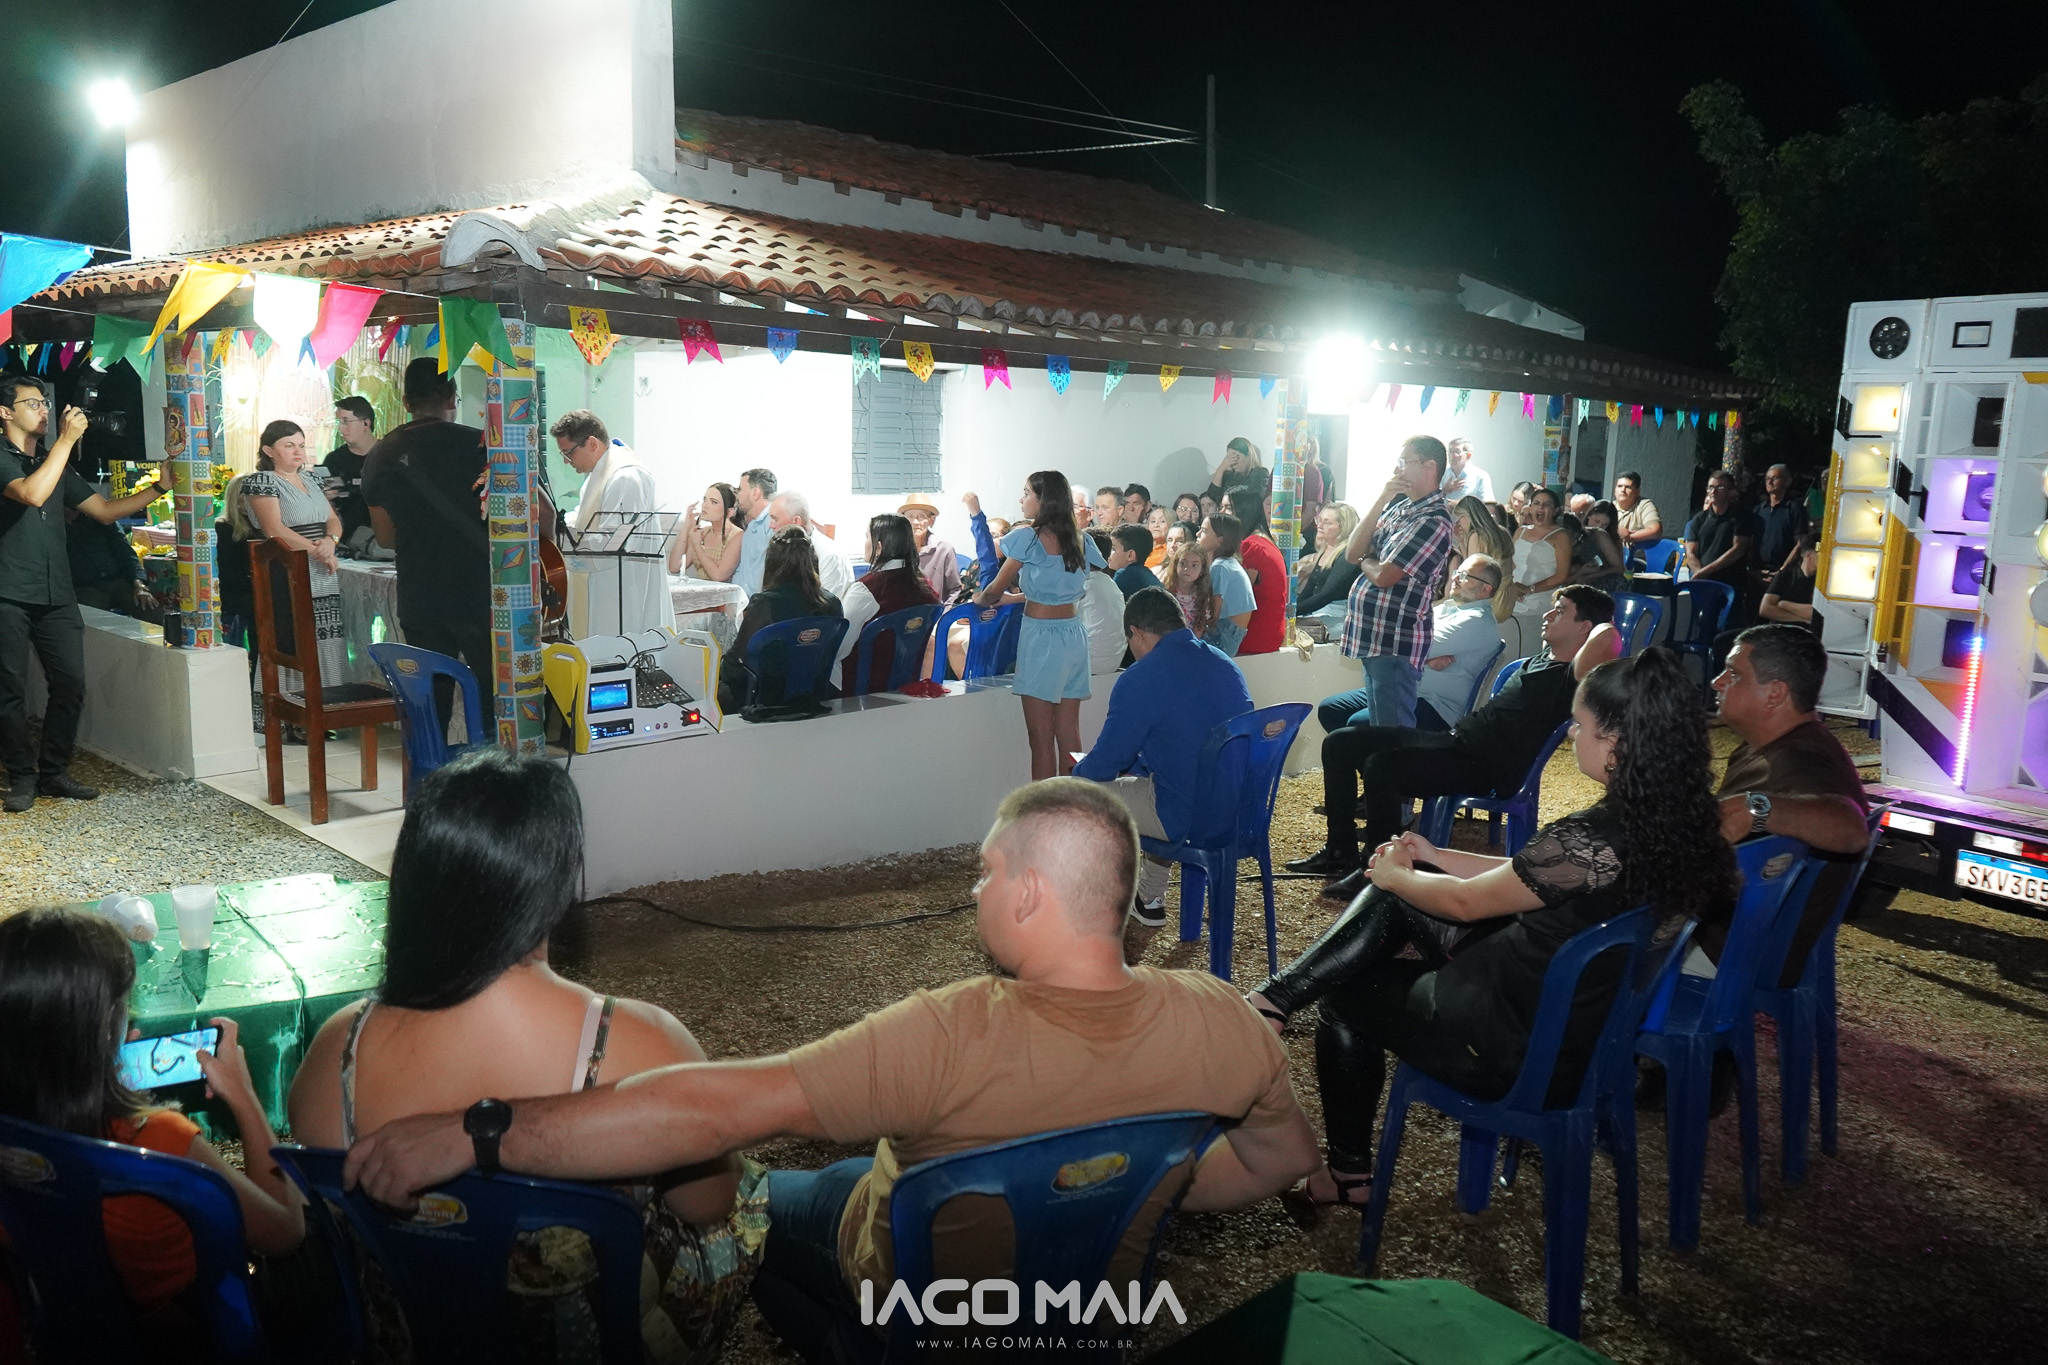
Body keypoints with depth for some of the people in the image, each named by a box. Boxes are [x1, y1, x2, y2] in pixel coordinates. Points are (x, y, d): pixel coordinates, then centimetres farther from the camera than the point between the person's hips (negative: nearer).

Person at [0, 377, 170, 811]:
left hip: (57, 596, 6)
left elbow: (105, 510, 18)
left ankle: (53, 773, 14)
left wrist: (160, 486, 8)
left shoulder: (56, 465, 21)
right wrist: (67, 439, -15)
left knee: (70, 684, 1)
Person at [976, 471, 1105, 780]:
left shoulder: (1028, 538, -10)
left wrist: (978, 599, 19)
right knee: (1069, 735, 10)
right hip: (1074, 635, 6)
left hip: (1041, 635, -6)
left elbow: (994, 591, -4)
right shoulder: (1081, 540, 7)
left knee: (1041, 739, -2)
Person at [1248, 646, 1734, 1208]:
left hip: (1530, 1054, -8)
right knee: (1392, 899, 11)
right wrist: (1436, 858, 10)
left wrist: (1394, 874, 4)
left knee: (1346, 995, 15)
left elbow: (1465, 902, -15)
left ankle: (1349, 1172, 29)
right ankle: (1280, 995, 14)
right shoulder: (1679, 819, -6)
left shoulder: (1591, 841, -32)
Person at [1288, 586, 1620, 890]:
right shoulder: (1543, 656, 18)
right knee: (1339, 743, 5)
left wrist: (1604, 625, -11)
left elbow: (1606, 638, -31)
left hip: (1485, 766, -10)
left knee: (1380, 765, -34)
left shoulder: (1571, 676, -12)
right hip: (1456, 738, 10)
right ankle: (1340, 851, 13)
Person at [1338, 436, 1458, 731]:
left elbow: (1383, 576, -19)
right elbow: (1352, 553, 4)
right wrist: (1381, 501, -3)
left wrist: (1365, 561, 3)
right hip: (1372, 639, 9)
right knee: (1378, 730, 15)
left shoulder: (1434, 521, -14)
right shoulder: (1398, 507, 13)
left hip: (1395, 643, -9)